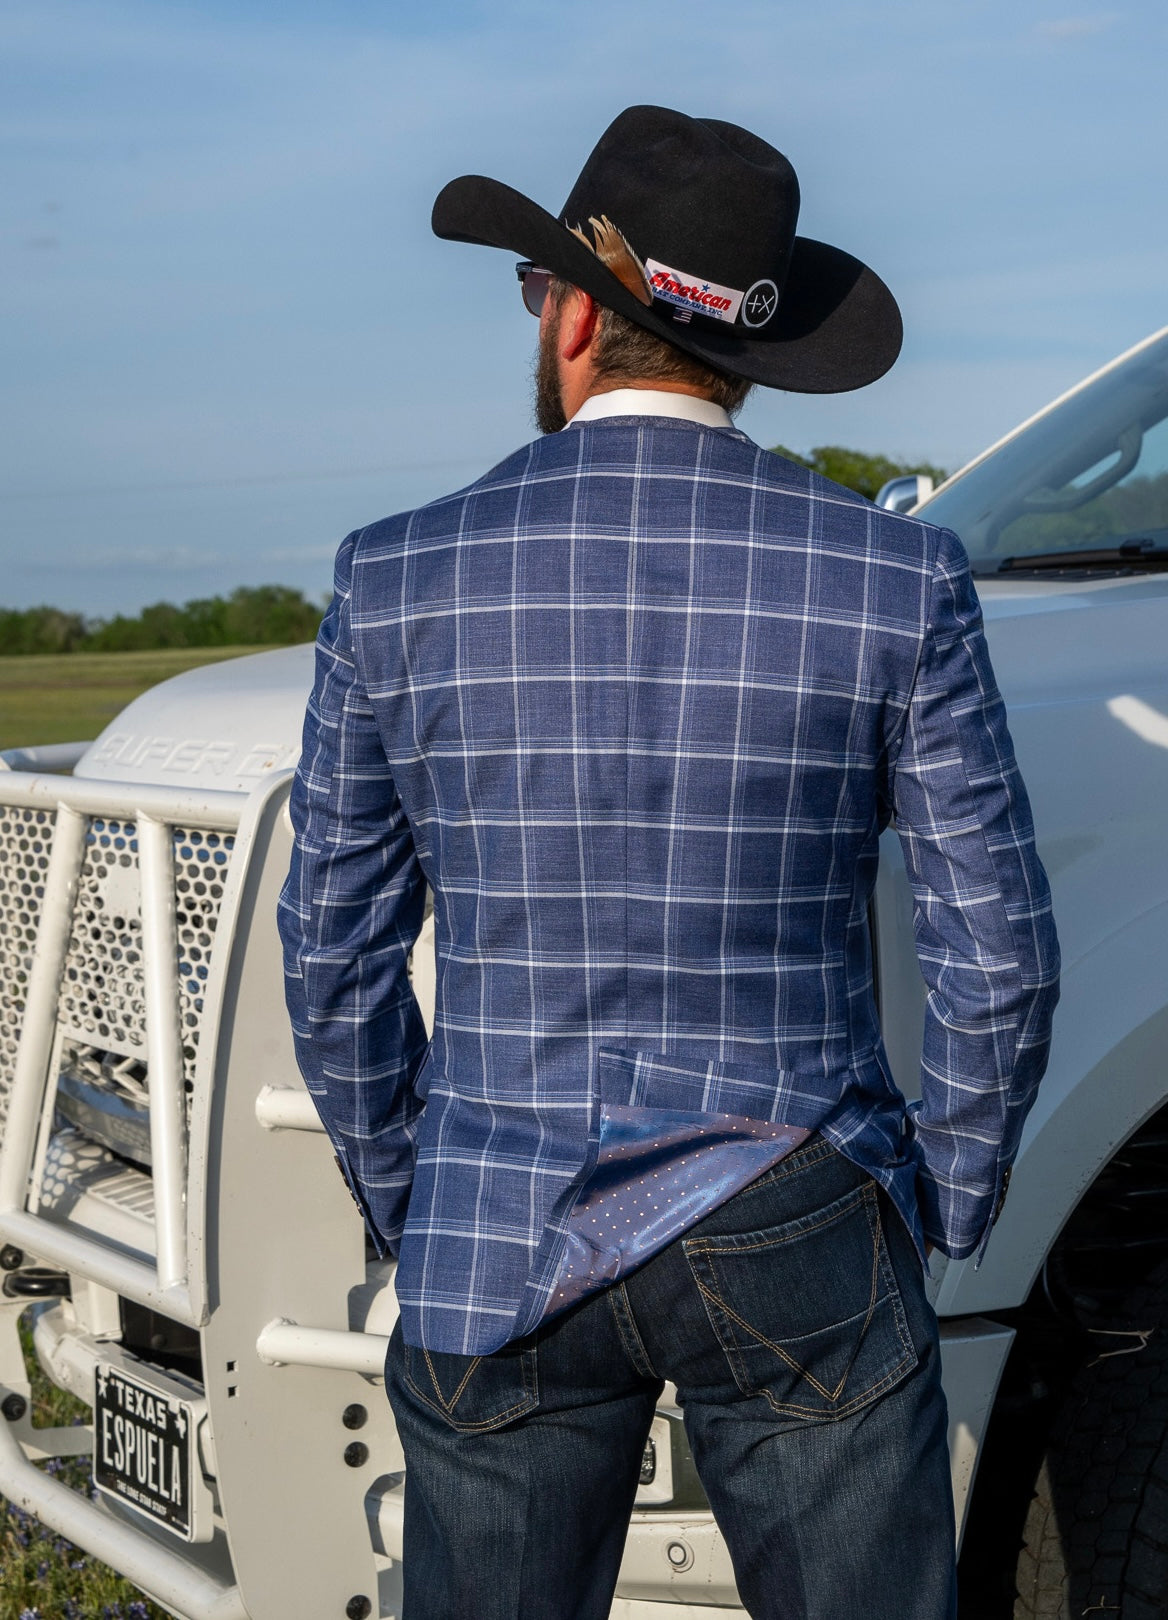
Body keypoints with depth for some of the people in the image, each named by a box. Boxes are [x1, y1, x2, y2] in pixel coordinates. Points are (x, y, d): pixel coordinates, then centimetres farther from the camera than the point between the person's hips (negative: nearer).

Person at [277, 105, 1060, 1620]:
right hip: (799, 1257, 0)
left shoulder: (395, 583, -4)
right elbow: (999, 958, -4)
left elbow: (334, 956, 2)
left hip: (494, 1259, 1)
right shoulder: (897, 580, -6)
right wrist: (946, 1208, 11)